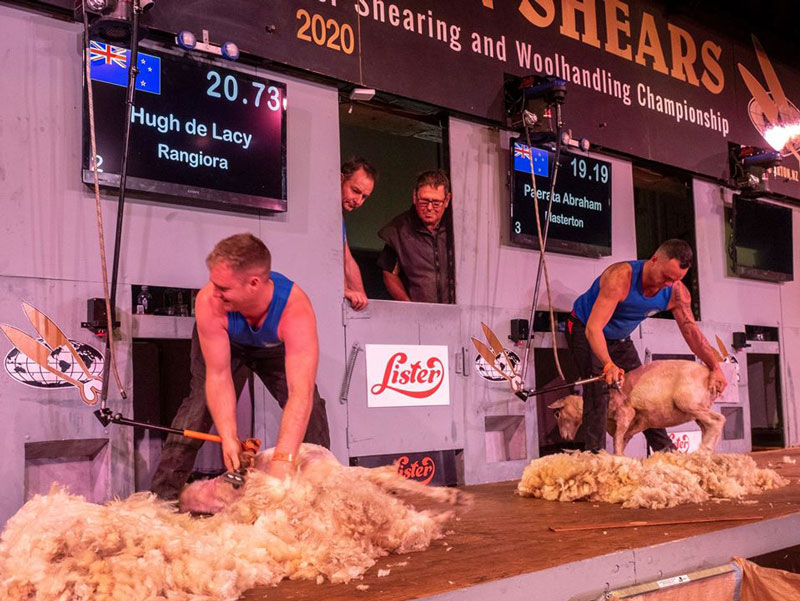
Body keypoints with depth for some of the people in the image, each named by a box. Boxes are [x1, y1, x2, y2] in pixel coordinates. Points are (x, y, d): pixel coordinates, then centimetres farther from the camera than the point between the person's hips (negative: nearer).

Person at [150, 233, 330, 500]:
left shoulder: (295, 310, -44)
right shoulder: (209, 302, -40)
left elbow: (300, 393, -50)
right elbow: (218, 376, -34)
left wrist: (283, 459, -58)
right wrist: (228, 437, -44)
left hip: (276, 348, 0)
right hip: (221, 344, 0)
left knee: (310, 407, -13)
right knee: (202, 400, -19)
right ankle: (163, 493, -14)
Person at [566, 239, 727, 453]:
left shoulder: (676, 292, -17)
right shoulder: (621, 277, -38)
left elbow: (691, 331, -7)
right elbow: (593, 329, -42)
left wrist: (715, 367, -17)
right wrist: (609, 365, -55)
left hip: (620, 339, 7)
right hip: (584, 330, -7)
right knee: (598, 387, -24)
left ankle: (664, 449, 17)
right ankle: (595, 454, -23)